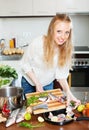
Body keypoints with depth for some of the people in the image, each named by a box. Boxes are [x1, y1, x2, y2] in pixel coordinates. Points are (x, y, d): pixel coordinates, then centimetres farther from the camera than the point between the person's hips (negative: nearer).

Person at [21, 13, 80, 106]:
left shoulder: (67, 49, -21)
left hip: (48, 84, 2)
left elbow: (61, 74, -14)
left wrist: (68, 92, -28)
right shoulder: (37, 43, -30)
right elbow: (25, 65, -16)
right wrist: (37, 84, -19)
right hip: (29, 83, -1)